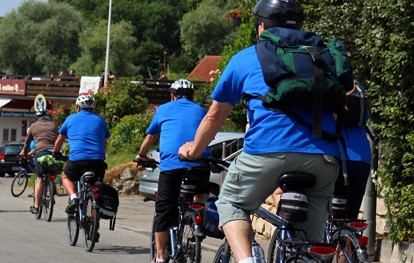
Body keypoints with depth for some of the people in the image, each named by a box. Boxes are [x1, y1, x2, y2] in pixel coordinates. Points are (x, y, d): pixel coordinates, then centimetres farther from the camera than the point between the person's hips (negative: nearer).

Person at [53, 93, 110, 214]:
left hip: (77, 159, -2)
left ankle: (73, 197, -2)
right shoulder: (100, 120, 17)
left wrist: (56, 154, 42)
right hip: (97, 162, 2)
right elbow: (104, 143, 27)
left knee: (66, 177, 25)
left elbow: (60, 139, 25)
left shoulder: (71, 119, 14)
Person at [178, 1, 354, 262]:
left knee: (231, 203, 18)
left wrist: (194, 149, 44)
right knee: (310, 239, 17)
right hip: (324, 155, 3)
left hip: (269, 148, -2)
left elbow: (215, 116, 28)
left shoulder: (245, 58, 21)